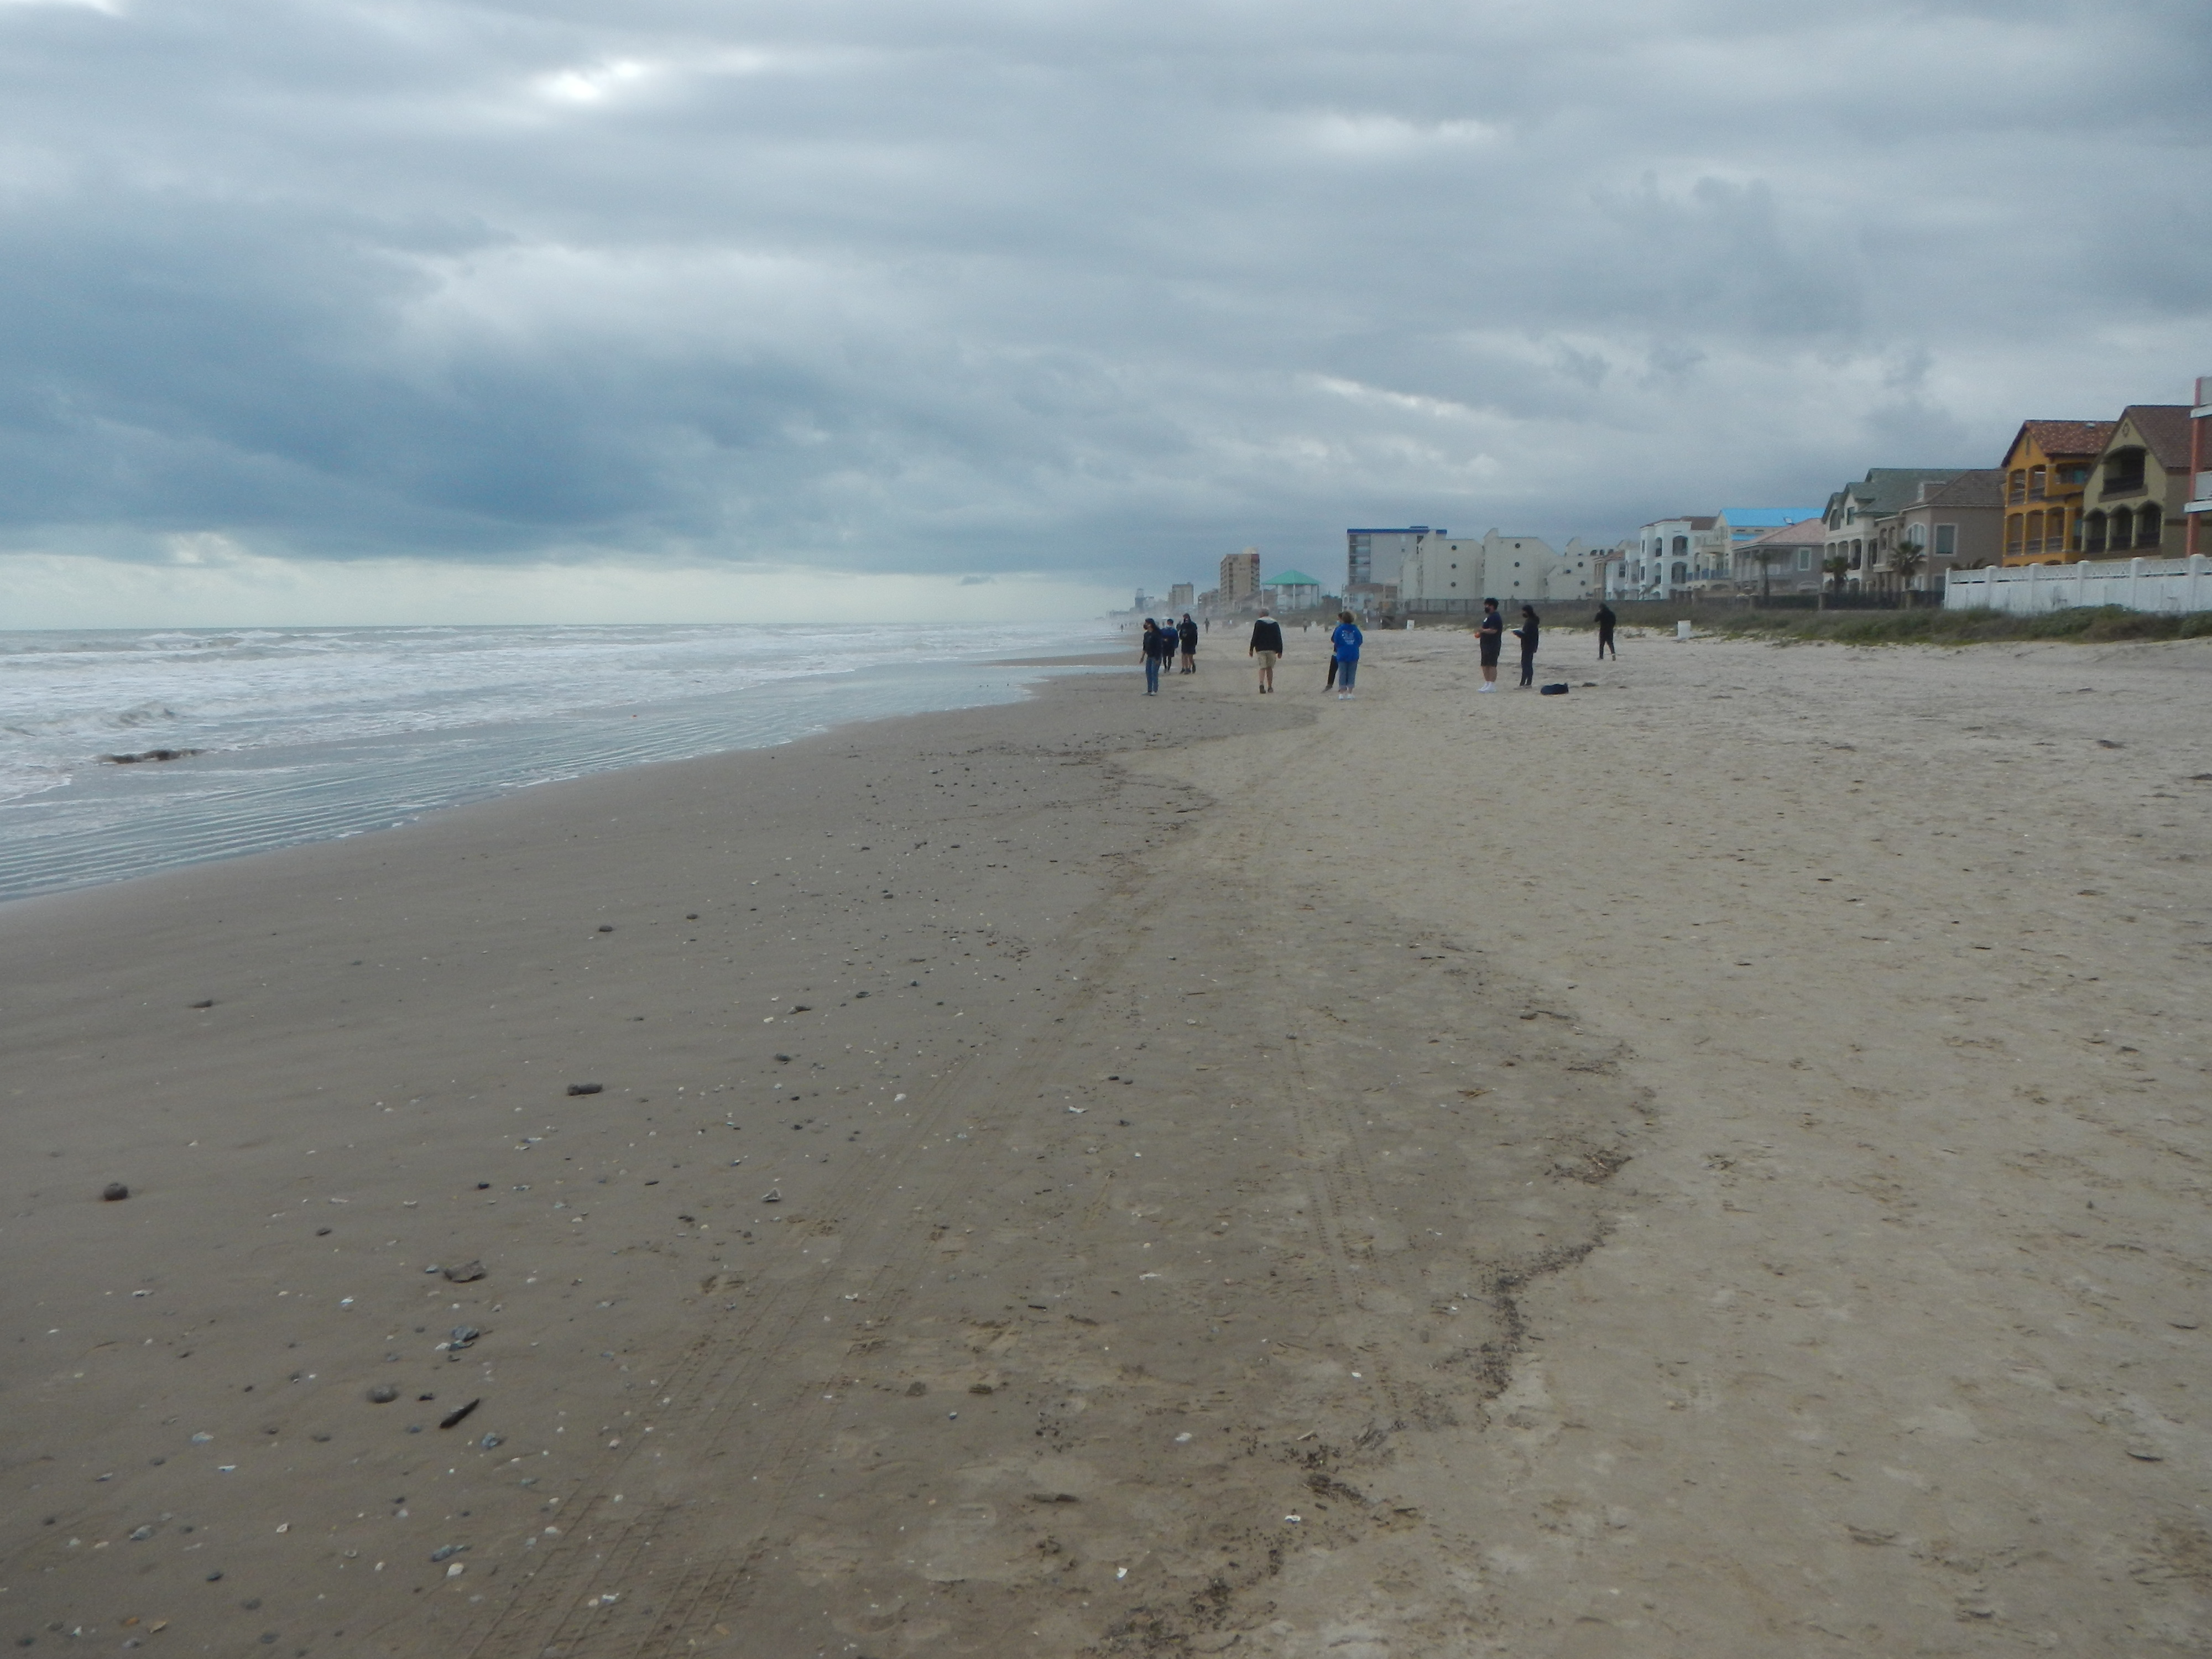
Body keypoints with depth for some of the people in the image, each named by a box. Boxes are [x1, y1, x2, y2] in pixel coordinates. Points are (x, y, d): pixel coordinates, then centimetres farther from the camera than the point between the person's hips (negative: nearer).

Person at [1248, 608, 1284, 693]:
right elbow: (1279, 638, 7)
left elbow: (1255, 637, -7)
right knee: (1270, 668, 12)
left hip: (1261, 649, -3)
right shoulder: (1275, 623, 9)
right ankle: (1270, 687, 13)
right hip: (1272, 650, 3)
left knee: (1262, 667, -3)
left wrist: (1251, 649, -2)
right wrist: (1280, 651, 10)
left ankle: (1261, 684, -25)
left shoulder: (1259, 623, -2)